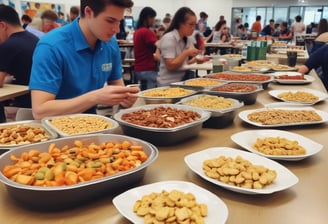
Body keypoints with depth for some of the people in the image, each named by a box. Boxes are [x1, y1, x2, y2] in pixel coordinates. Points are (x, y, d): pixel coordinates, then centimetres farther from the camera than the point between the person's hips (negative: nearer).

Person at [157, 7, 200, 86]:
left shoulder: (189, 38, 8)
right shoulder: (168, 38, -15)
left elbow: (185, 62, 13)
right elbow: (171, 66, -21)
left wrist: (197, 59, -6)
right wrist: (186, 53, -22)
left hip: (183, 81, 8)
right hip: (168, 84, -7)